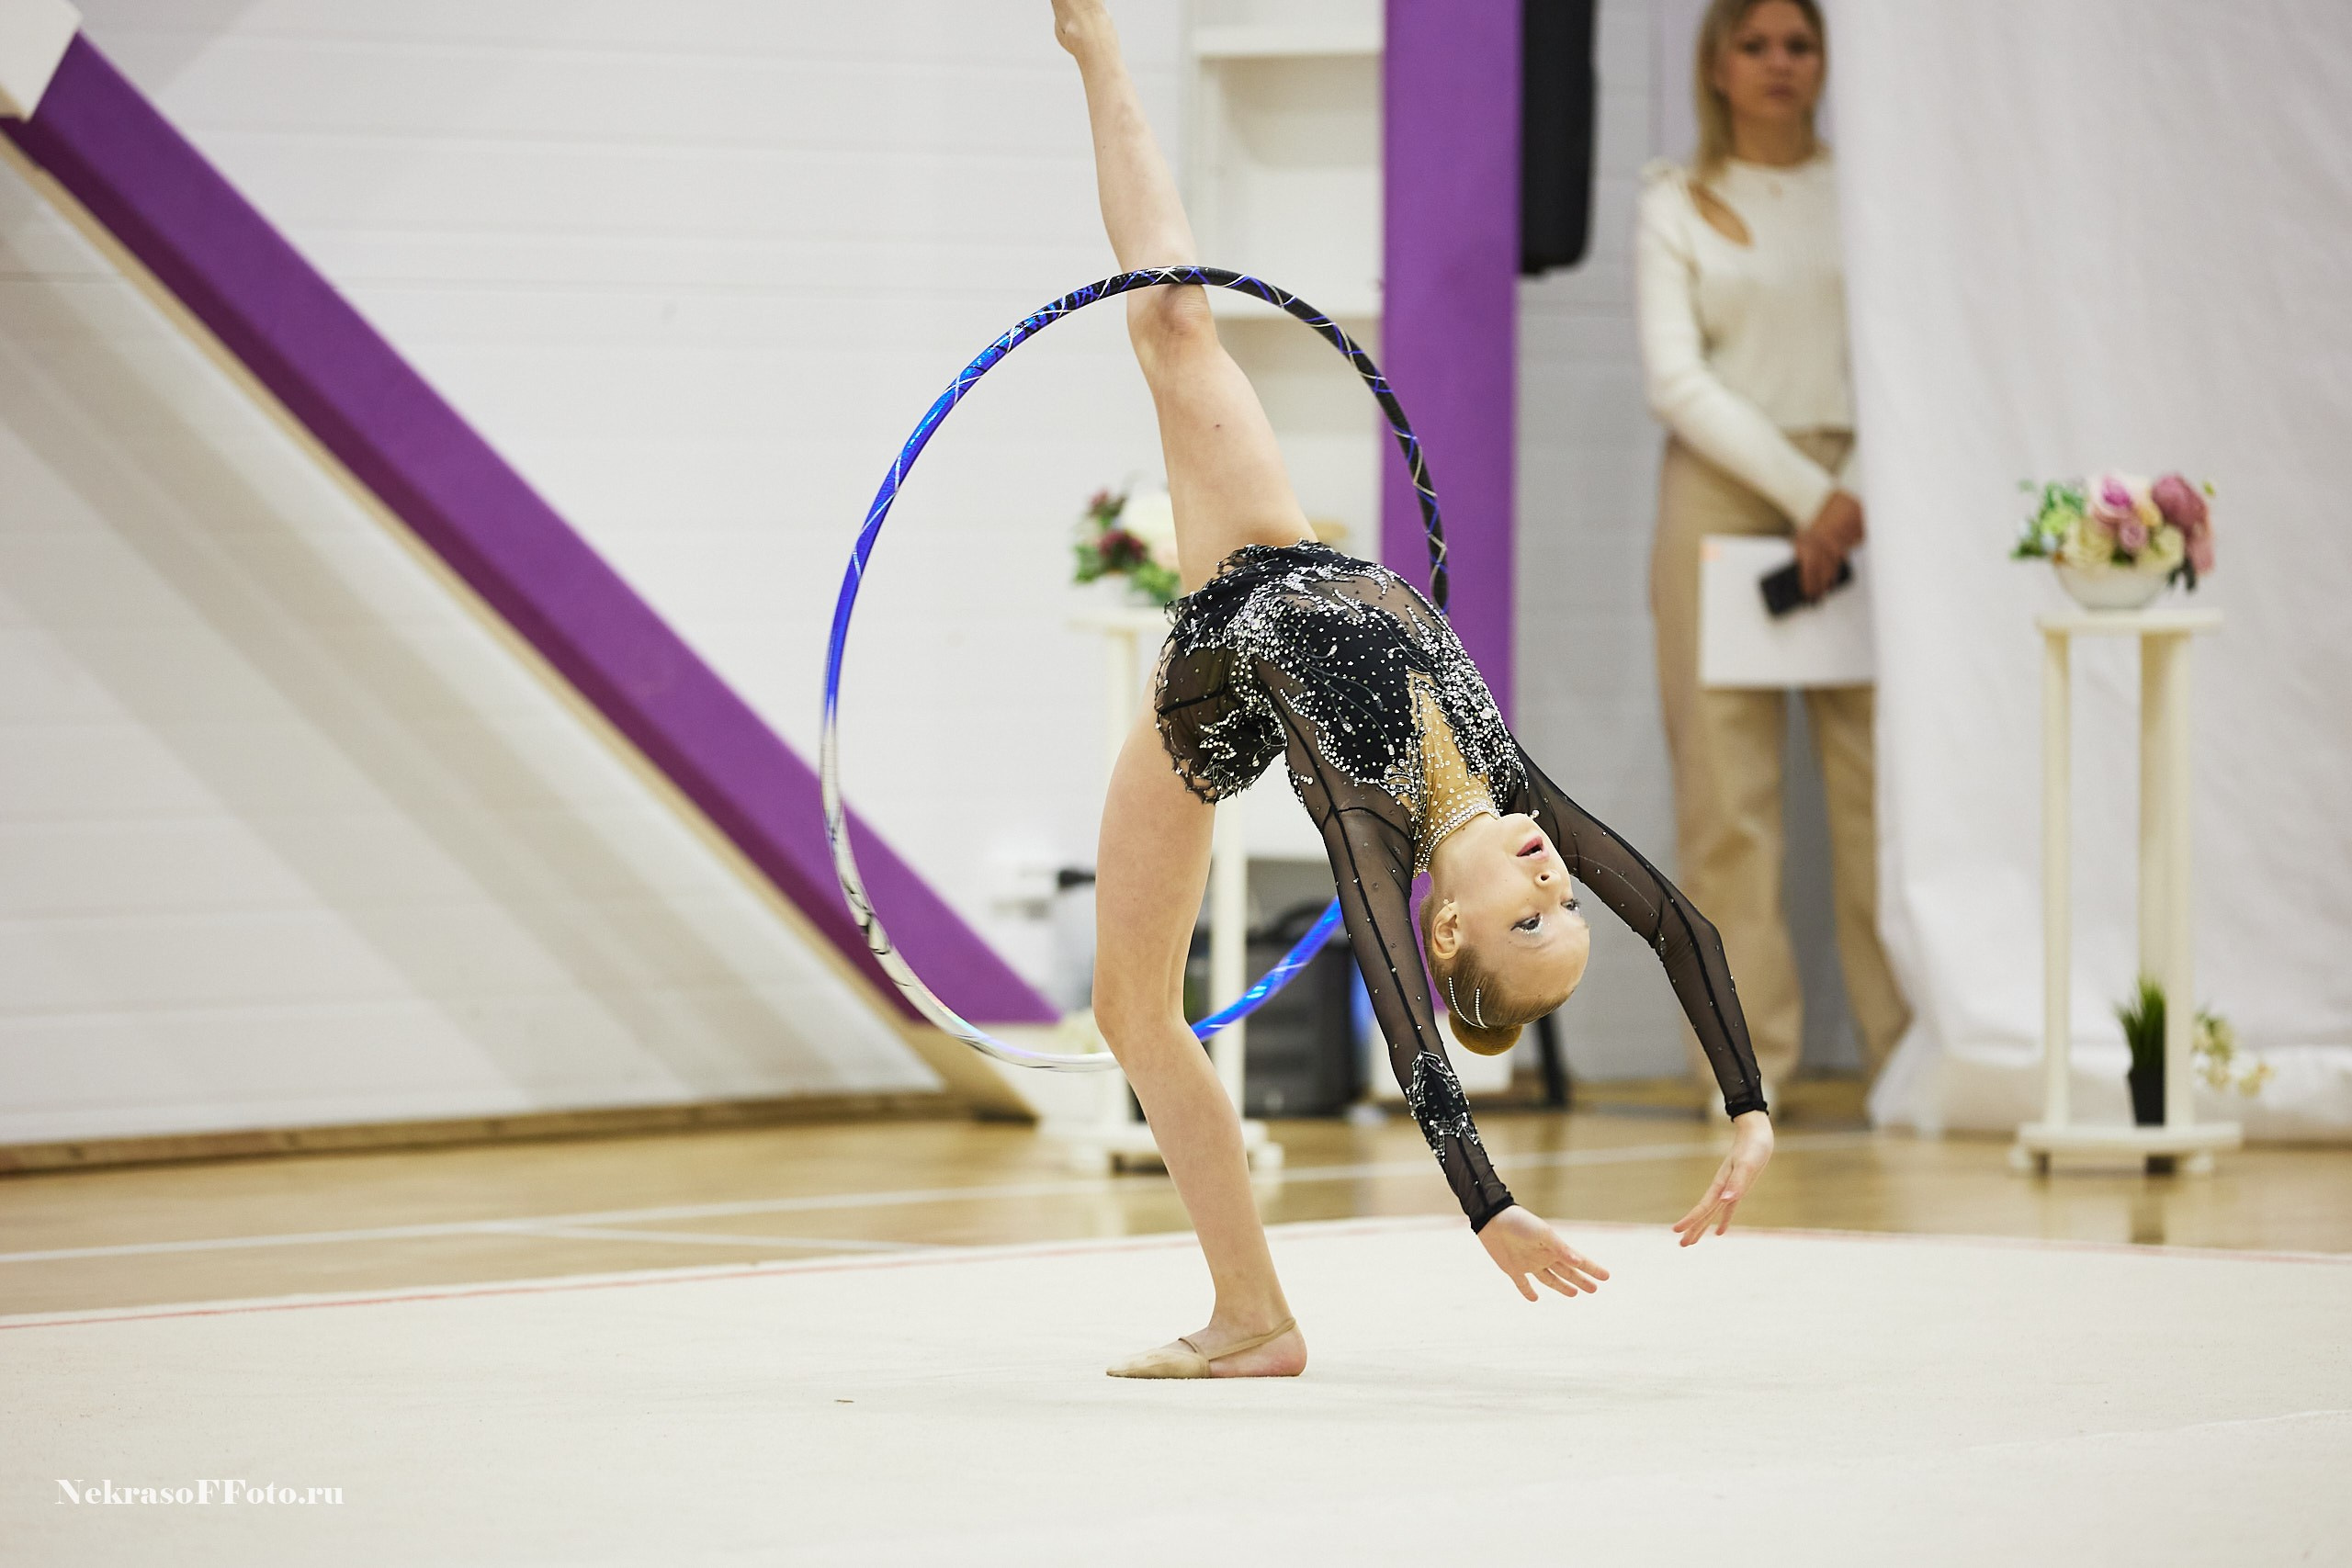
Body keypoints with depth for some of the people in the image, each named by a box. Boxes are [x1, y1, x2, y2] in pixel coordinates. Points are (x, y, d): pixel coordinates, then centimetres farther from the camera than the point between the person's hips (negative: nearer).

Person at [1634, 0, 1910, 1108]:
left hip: (1861, 489, 1)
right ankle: (1747, 1058, -2)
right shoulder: (1678, 205, 9)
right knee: (1727, 790, -5)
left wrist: (1866, 493, -7)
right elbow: (1676, 380, -1)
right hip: (1722, 492, -1)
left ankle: (1910, 1045, -5)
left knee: (1882, 774, -7)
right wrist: (1806, 493, -10)